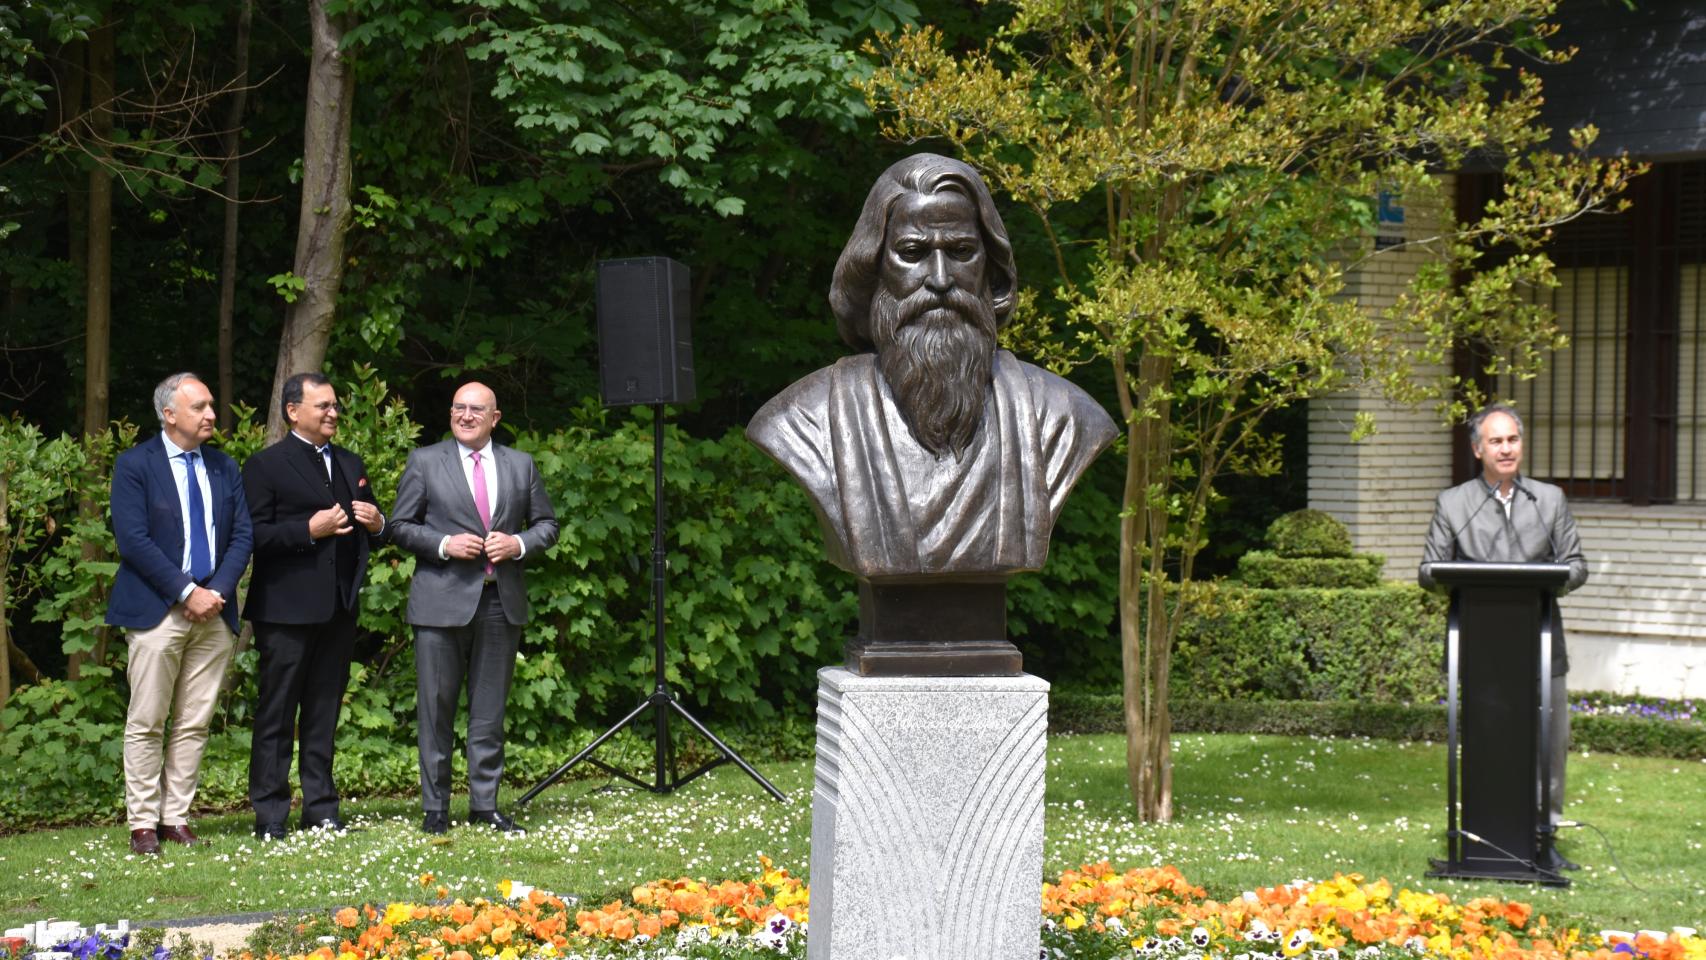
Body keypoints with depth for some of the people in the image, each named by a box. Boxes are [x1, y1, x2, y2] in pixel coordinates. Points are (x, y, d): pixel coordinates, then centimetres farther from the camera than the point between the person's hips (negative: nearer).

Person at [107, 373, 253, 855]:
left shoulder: (224, 467, 13)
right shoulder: (134, 465, -2)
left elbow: (242, 535, 9)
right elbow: (132, 540, -10)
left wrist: (218, 592, -7)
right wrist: (187, 592, -14)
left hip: (214, 612, 5)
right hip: (158, 611, -4)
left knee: (194, 724, 5)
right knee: (147, 724, -1)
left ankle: (177, 817, 11)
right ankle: (143, 823, 5)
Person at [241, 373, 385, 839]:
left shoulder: (350, 465, 18)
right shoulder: (266, 466, -3)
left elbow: (368, 530, 26)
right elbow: (254, 536, -12)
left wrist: (376, 523, 3)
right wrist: (309, 529, -20)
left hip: (339, 608, 6)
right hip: (286, 608, -6)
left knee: (324, 713, 10)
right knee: (276, 714, -2)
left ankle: (321, 808, 16)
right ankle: (269, 814, 2)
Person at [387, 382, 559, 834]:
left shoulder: (521, 465, 12)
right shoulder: (424, 462, 4)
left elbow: (547, 524, 16)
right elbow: (400, 525, 2)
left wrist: (519, 544, -5)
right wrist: (444, 545, -13)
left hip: (501, 602, 3)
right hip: (442, 601, -2)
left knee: (490, 711, 7)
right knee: (436, 709, 0)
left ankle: (485, 804, 15)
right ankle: (435, 808, 8)